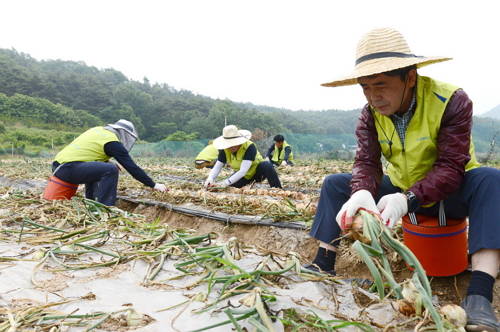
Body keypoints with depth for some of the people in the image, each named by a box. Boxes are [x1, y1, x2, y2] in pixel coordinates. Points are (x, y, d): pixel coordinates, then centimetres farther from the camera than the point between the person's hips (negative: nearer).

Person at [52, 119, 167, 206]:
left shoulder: (98, 130, 17)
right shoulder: (113, 142, -7)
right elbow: (132, 167, -8)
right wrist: (154, 185, -3)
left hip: (58, 165, 9)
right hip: (69, 168, -9)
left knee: (95, 168, 28)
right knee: (111, 170, -16)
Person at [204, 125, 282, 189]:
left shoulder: (249, 146, -31)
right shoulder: (224, 150, -16)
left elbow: (243, 171, -38)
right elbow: (217, 167, -17)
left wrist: (226, 182, -47)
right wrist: (210, 178, -38)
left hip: (257, 171, -5)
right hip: (244, 176, 5)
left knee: (267, 166, -37)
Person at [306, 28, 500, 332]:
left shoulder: (451, 101, -22)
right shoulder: (370, 115, -9)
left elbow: (451, 167, -29)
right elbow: (367, 163, -18)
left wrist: (406, 200, -44)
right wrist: (361, 193, -41)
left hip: (449, 193, -3)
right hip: (402, 189, 4)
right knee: (335, 184, -7)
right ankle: (324, 265, -9)